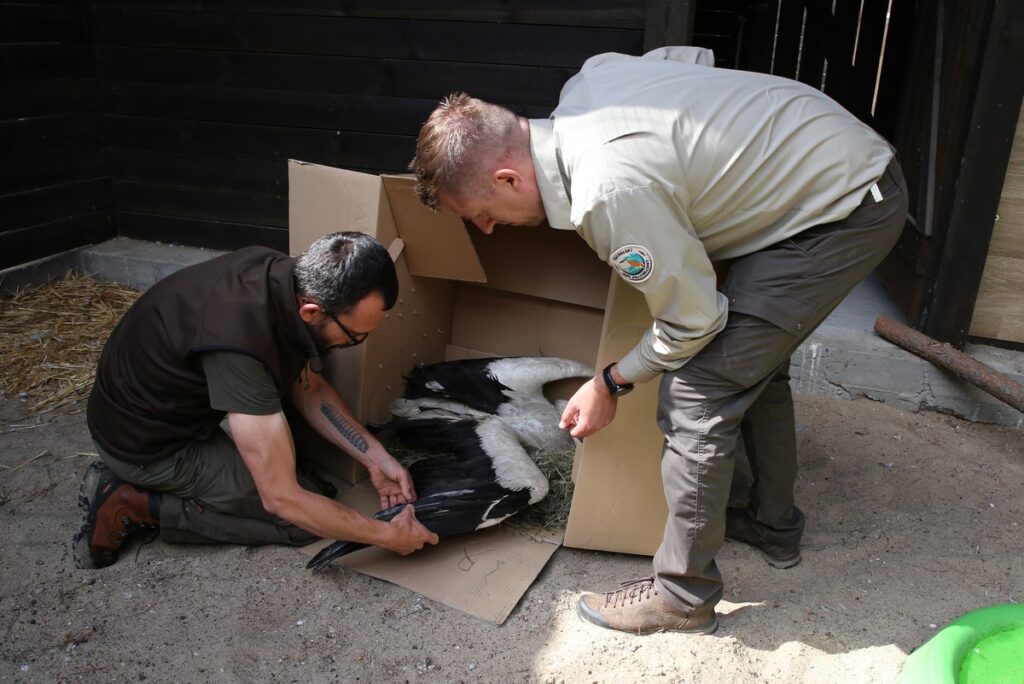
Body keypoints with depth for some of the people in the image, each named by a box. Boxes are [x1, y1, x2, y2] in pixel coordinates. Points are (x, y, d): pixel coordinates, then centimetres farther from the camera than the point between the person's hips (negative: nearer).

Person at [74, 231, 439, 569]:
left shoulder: (283, 275, -14)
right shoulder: (240, 345, -39)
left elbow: (309, 389, 1)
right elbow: (281, 499, -32)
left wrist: (375, 457, -7)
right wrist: (387, 535, -21)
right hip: (144, 442, -8)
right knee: (302, 518, -6)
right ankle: (136, 505, -4)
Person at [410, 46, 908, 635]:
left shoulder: (608, 194, -30)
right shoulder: (588, 79, -4)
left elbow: (692, 321, -19)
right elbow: (694, 56, 14)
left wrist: (610, 385, -3)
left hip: (845, 211, -10)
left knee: (696, 394, -10)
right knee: (752, 354, 23)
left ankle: (683, 595, 8)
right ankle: (774, 523, 41)